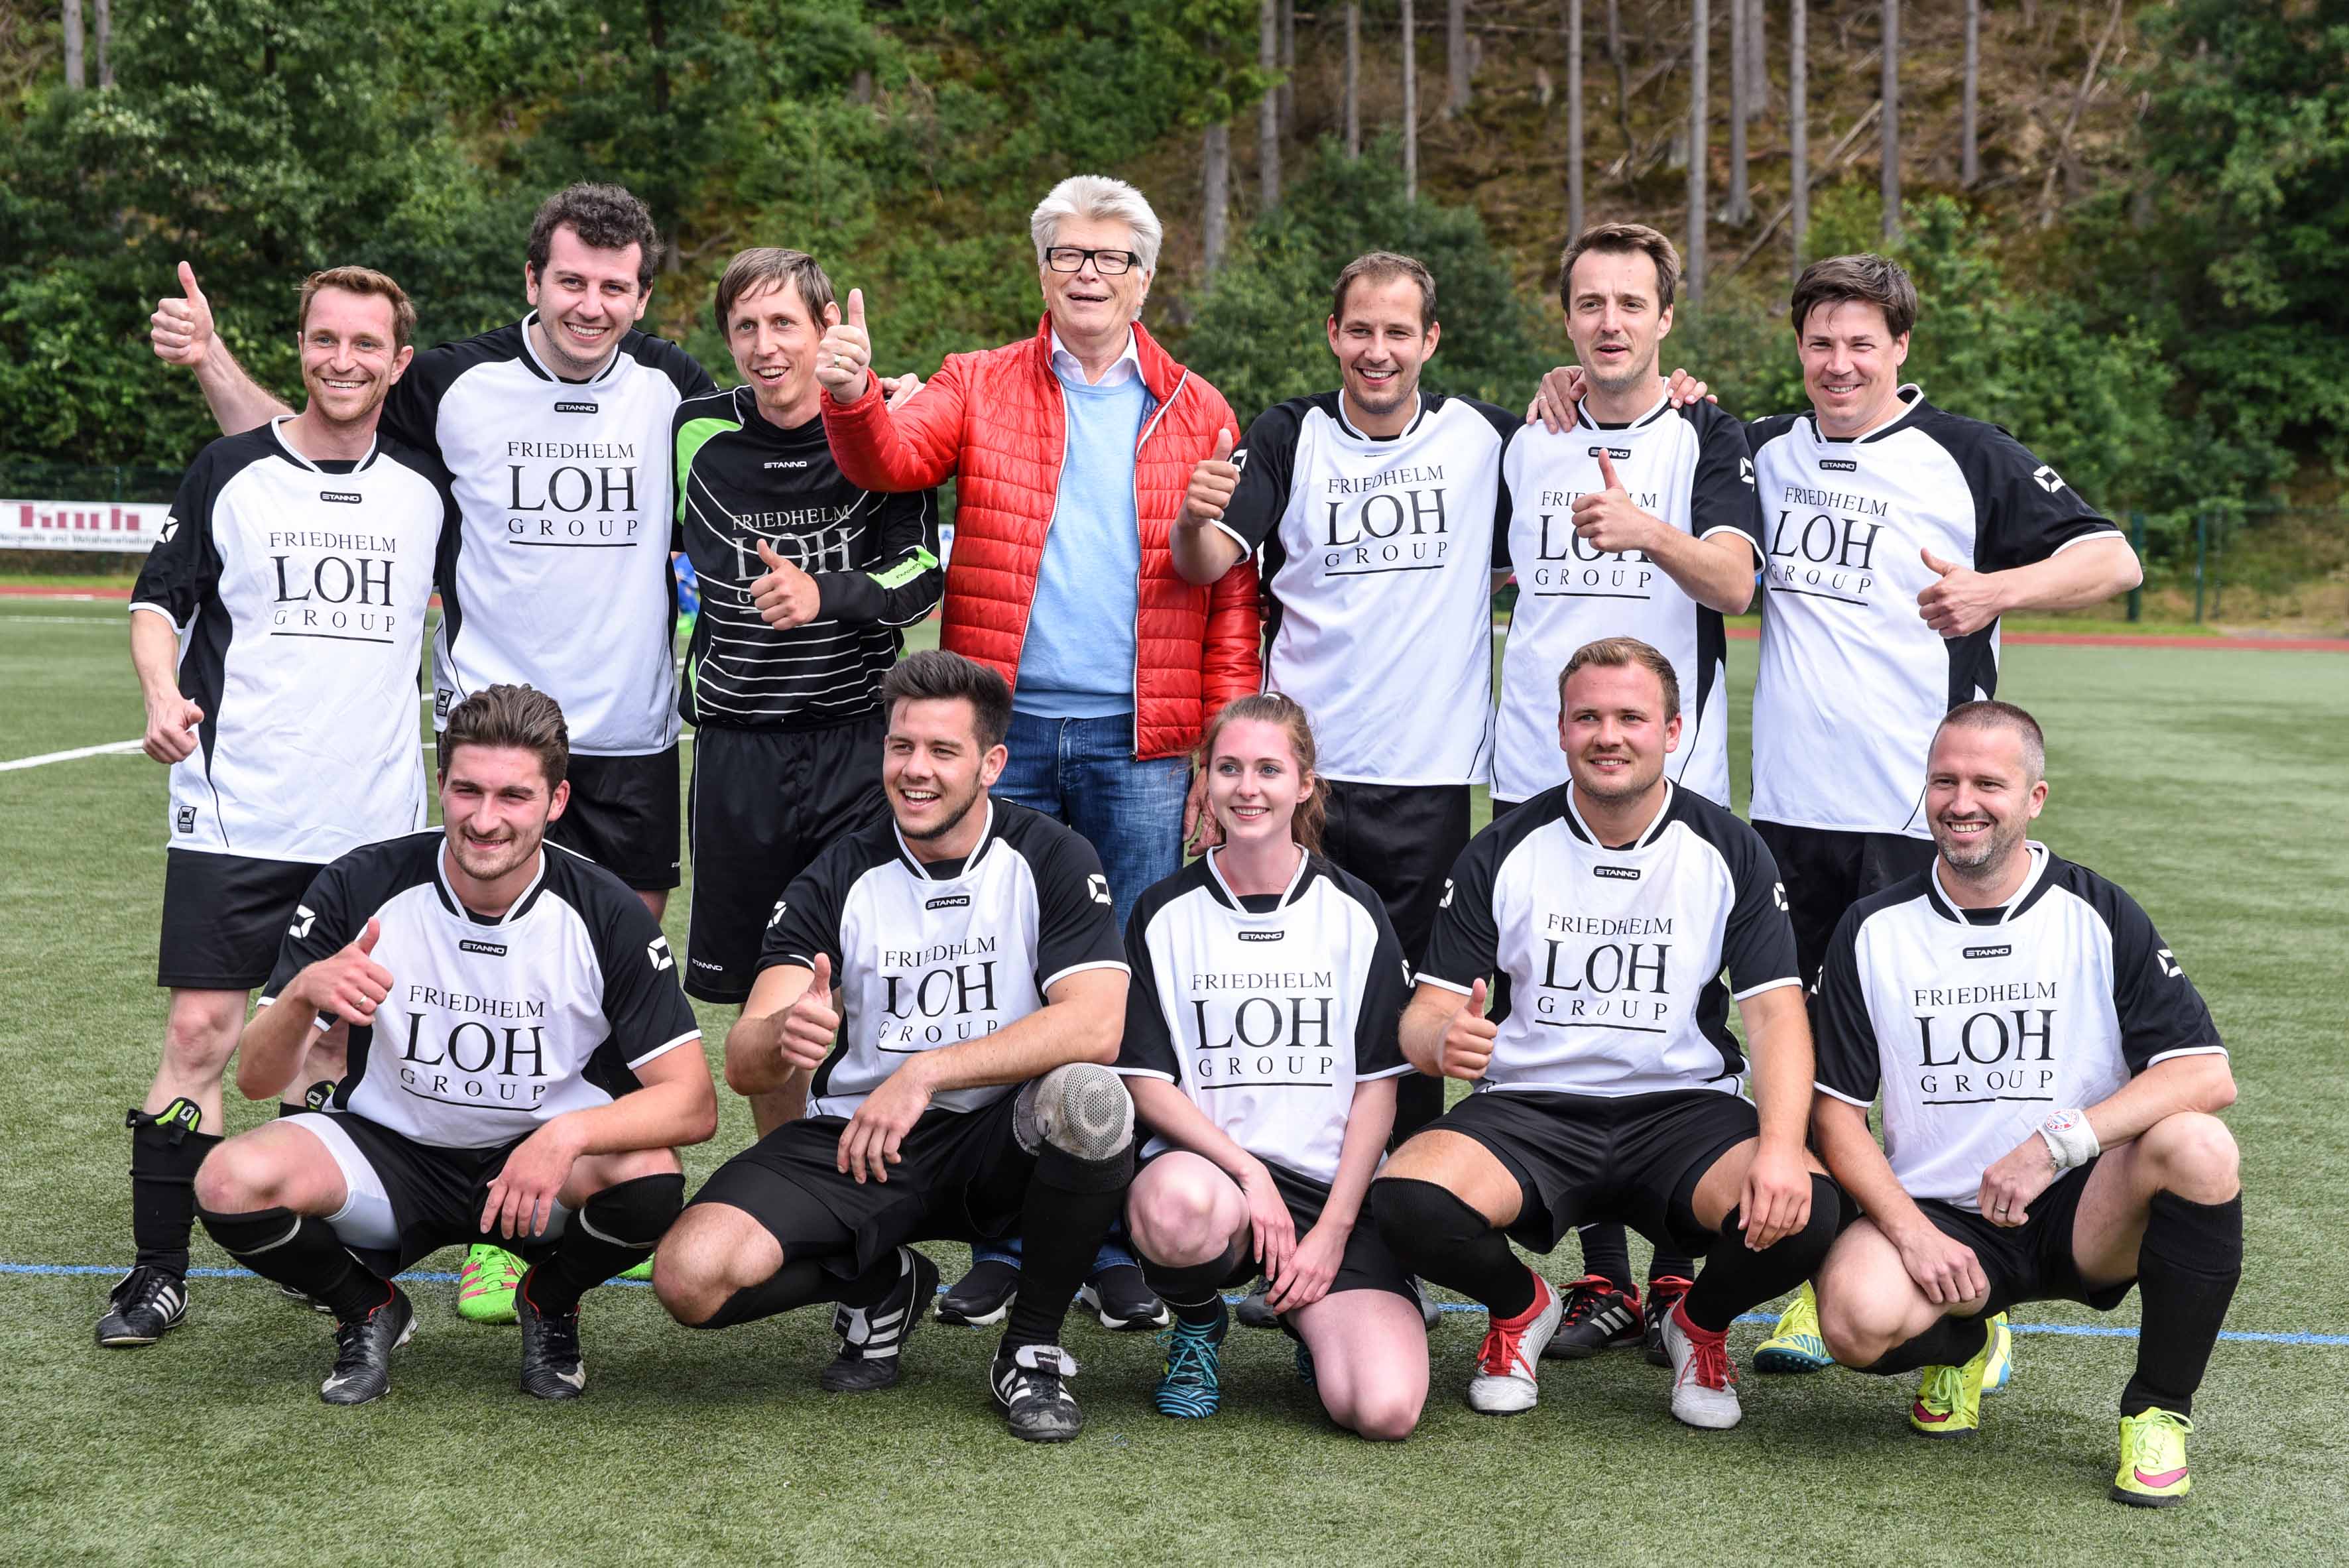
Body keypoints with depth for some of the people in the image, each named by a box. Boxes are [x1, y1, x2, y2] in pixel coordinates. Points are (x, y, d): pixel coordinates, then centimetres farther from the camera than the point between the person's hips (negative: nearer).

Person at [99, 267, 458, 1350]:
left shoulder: (426, 487, 6)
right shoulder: (230, 473, 0)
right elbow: (159, 600, 4)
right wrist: (162, 692, -13)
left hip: (375, 819, 2)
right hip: (235, 812, -2)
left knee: (338, 1038, 10)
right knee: (200, 1033, -6)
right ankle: (158, 1272, 5)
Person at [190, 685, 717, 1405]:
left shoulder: (607, 915, -14)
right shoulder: (361, 887, -13)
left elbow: (694, 1103, -17)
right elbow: (255, 1077, -12)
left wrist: (568, 1134, -35)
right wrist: (305, 994, -34)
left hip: (541, 1163, -1)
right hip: (387, 1153, 1)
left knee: (651, 1180, -32)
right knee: (231, 1181, -27)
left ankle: (549, 1305, 4)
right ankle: (367, 1310, 6)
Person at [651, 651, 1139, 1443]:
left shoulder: (1051, 859, -5)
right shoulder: (839, 877, -2)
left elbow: (1095, 1027, -19)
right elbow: (743, 1066, -9)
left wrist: (927, 1070, -27)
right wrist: (781, 1038, -35)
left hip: (995, 1142, -1)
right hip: (851, 1142, 1)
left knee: (1091, 1100, -35)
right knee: (691, 1274, -23)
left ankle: (1032, 1346, -8)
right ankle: (880, 1284, 11)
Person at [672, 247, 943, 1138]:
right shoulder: (697, 434, 3)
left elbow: (924, 576, -5)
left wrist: (825, 595, -21)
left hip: (860, 738, -2)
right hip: (737, 743, 2)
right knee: (759, 993, 8)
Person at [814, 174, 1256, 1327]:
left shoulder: (1198, 415, 9)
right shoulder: (980, 387, 9)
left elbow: (1230, 597, 5)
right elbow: (892, 460, -9)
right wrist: (849, 393, -30)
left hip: (1139, 743, 0)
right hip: (1002, 727, 0)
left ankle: (1118, 1246, 14)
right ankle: (1004, 1242, 16)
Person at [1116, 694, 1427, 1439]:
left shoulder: (1353, 912, 7)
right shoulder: (1165, 915, 5)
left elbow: (1378, 1086, 4)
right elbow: (1147, 1083, 0)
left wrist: (1332, 1230, -7)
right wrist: (1246, 1170, -15)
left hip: (1333, 1190, 1)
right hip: (1205, 1166, 0)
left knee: (1383, 1408, -23)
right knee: (1178, 1204, -40)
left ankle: (1316, 1323, 14)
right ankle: (1197, 1325, -3)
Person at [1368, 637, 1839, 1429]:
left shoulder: (1729, 851, 1)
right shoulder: (1504, 851, 0)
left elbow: (1775, 1013, -6)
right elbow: (1426, 1013, -1)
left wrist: (1781, 1147, -25)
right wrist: (1443, 1040, -28)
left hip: (1683, 1106, 0)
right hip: (1530, 1106, 0)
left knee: (1802, 1211, -31)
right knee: (1405, 1199, -30)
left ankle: (1701, 1323, 7)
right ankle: (1519, 1305, 7)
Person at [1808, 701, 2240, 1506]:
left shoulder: (2099, 916, -1)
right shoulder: (1873, 931, 2)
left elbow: (2208, 1076, -10)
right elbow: (1837, 1110, 2)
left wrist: (2059, 1142, -23)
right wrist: (1911, 1231, -14)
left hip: (2079, 1212, 0)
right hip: (1937, 1220, 0)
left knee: (2198, 1146, -31)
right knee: (1858, 1317, -32)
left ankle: (2157, 1410, -7)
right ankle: (1960, 1345, 10)